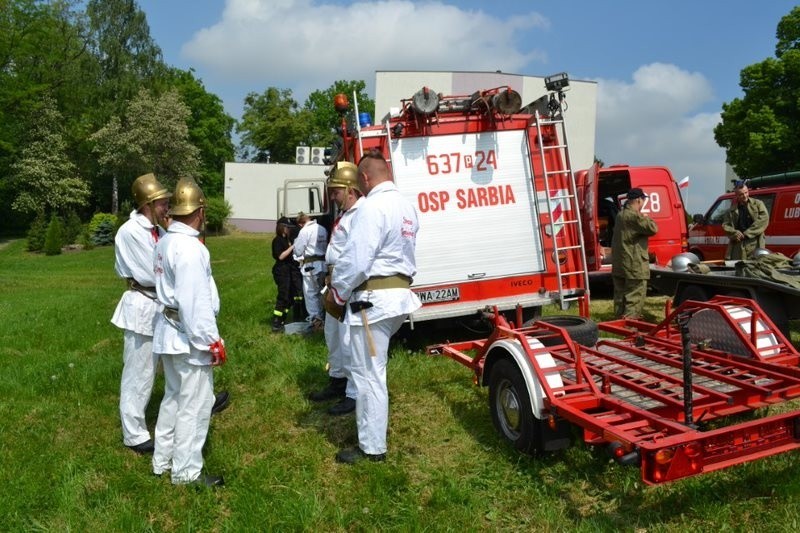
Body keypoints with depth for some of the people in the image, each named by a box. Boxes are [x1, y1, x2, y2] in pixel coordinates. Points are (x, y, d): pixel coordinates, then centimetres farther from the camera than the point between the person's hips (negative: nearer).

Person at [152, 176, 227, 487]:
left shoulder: (165, 242, 7)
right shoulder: (189, 247, -22)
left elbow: (167, 287, 10)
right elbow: (195, 302, -24)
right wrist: (212, 342, -18)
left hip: (170, 332, 10)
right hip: (190, 337, -10)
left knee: (173, 397, 21)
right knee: (194, 404, 3)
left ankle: (163, 461, 34)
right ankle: (186, 472, 14)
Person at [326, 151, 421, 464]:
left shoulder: (372, 207, -17)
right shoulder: (406, 206, 12)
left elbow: (355, 260, -20)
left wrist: (337, 293, -6)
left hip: (373, 299, -9)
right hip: (399, 294, 9)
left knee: (368, 373, 2)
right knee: (373, 368, 24)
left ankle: (372, 447, 14)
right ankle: (373, 428, 37)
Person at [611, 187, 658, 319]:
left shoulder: (620, 215, 14)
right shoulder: (635, 216, -16)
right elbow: (653, 228, -16)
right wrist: (646, 218, 2)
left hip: (618, 264, 9)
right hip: (634, 265, -9)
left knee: (620, 295, 15)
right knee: (635, 298, -5)